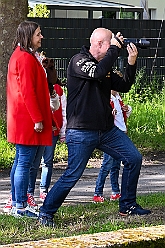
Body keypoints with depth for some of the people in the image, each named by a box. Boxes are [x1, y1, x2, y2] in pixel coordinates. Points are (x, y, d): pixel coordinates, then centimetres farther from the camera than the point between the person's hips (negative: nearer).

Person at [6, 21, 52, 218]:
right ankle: (20, 207, -7)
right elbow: (27, 91, -20)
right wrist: (37, 119, -20)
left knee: (20, 162, 13)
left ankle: (16, 205, 17)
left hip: (21, 120, 11)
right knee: (25, 162, -8)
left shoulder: (20, 56, 19)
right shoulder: (26, 58, -14)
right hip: (27, 120, -11)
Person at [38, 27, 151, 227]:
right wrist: (115, 48, -18)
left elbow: (123, 86, 14)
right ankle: (45, 213, 4)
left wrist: (131, 63, 1)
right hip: (81, 133, -8)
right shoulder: (79, 61, -10)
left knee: (134, 159, 5)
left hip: (107, 130, 8)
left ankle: (127, 206, 18)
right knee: (72, 175, -10)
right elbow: (98, 72, -28)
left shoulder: (105, 64, 15)